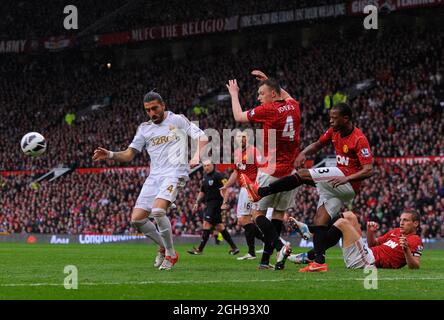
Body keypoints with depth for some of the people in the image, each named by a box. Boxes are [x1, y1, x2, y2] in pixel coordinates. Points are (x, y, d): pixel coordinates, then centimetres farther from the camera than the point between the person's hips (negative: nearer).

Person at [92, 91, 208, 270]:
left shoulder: (178, 120, 3)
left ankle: (170, 254, -11)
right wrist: (110, 155, -1)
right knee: (137, 219, -3)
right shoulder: (144, 129, 17)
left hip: (175, 173, -6)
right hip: (154, 176, 6)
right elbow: (129, 154, 17)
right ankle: (164, 247, 19)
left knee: (158, 210, -28)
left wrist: (197, 156, -20)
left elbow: (202, 138, -1)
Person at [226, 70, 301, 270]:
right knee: (279, 212, 8)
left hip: (270, 170, -6)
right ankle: (266, 259, 7)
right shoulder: (293, 106, 6)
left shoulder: (267, 110, -12)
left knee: (257, 213, -1)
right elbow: (287, 97, 34)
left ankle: (280, 245, -21)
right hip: (289, 171, 6)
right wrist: (267, 80, 34)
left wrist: (234, 94, 17)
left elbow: (238, 117, 2)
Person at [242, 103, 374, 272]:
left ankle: (260, 192, -12)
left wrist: (346, 178, -34)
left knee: (302, 175, -16)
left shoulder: (359, 139, -15)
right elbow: (317, 145, 22)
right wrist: (303, 153, 0)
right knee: (320, 220, -1)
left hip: (348, 183, -9)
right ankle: (319, 262, -7)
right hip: (338, 188, 9)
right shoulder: (334, 131, 9)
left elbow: (369, 170, -20)